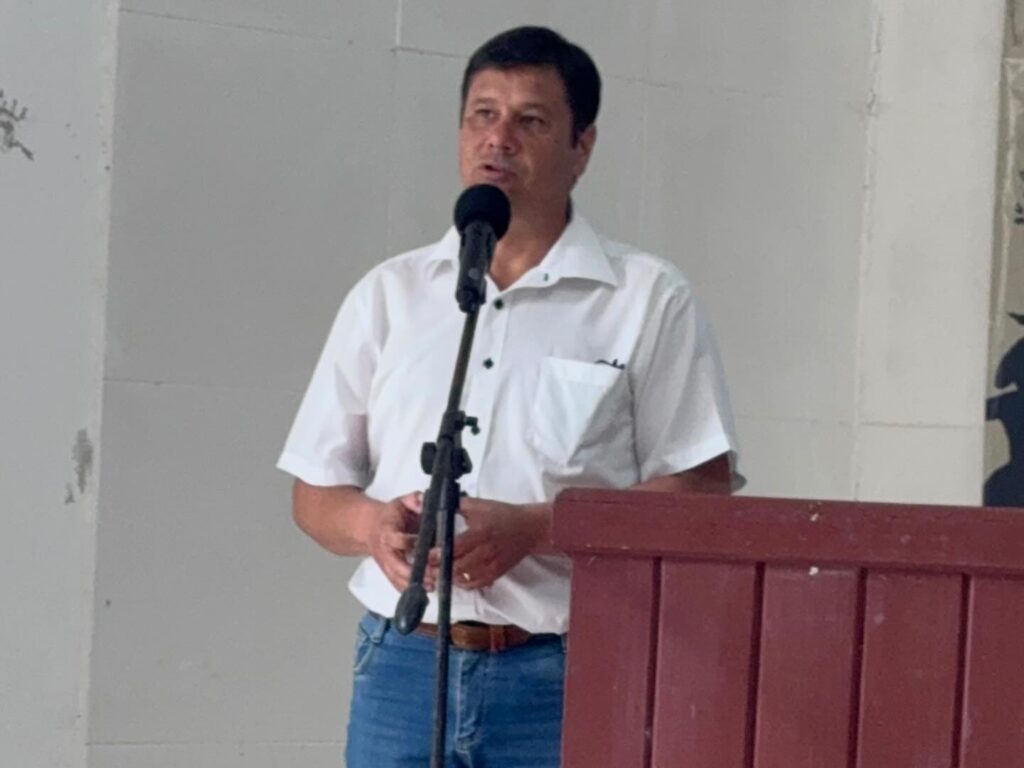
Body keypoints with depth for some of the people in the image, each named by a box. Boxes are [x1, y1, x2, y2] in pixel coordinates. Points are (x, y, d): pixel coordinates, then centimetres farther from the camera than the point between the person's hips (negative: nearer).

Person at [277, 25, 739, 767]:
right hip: (403, 663, 3)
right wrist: (372, 524, -9)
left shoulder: (649, 300, 2)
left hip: (567, 676, -3)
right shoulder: (389, 295, 13)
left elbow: (700, 494, -4)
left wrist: (534, 527, -16)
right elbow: (316, 492, 15)